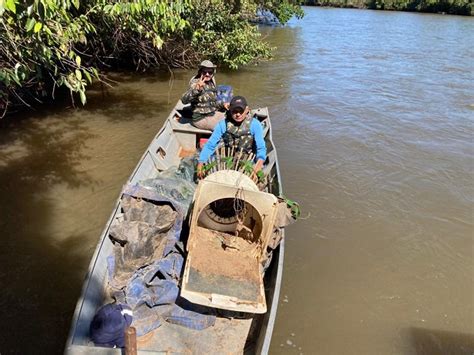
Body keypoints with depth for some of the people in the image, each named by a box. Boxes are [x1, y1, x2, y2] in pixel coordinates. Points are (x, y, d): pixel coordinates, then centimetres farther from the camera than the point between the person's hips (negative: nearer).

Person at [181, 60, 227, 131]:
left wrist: (222, 105, 2)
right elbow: (184, 100, -30)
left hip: (213, 113, 8)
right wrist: (196, 89, -43)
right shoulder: (195, 83, -14)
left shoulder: (212, 83, 8)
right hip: (200, 118, -8)